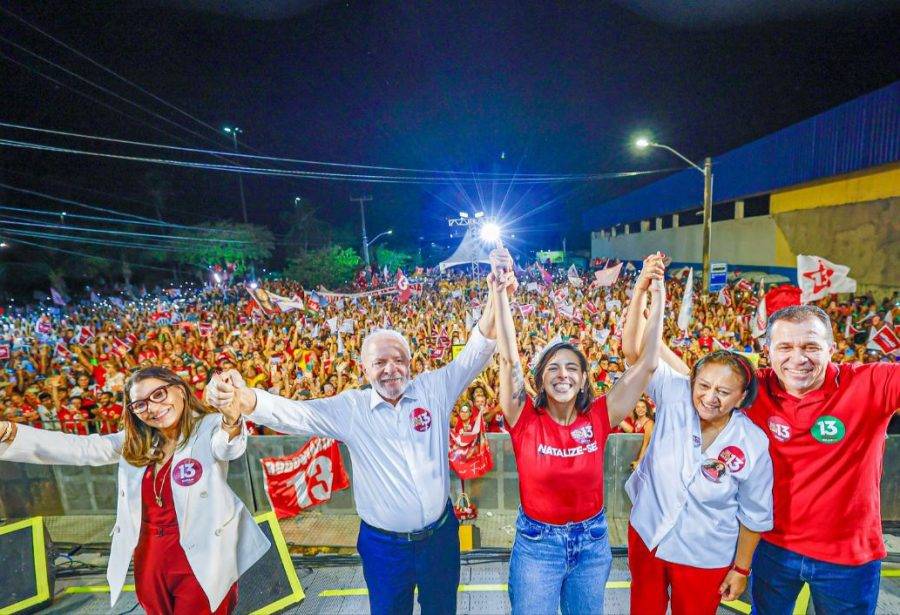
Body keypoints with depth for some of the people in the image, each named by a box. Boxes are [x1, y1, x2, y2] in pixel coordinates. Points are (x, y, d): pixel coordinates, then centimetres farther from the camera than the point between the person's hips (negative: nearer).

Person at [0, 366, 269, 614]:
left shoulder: (210, 428, -17)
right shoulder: (133, 442, 4)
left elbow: (227, 445, -38)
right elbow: (77, 448, 0)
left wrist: (232, 416, -63)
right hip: (149, 562, 7)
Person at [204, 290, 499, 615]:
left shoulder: (433, 389, -9)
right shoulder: (349, 408, -11)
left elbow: (474, 354, -13)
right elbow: (294, 414, -21)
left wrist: (495, 298, -25)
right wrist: (243, 399, -40)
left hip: (441, 534, 1)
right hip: (385, 545, -1)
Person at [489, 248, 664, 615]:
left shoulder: (599, 417, -12)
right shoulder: (526, 419, -17)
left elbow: (647, 362, -16)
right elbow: (509, 358, -29)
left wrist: (659, 296, -21)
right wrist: (499, 292, -38)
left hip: (592, 542, 2)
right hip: (536, 544, -2)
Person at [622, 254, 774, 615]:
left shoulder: (753, 445, -19)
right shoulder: (676, 396, -19)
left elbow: (754, 514, -6)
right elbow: (635, 351, -29)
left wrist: (741, 569, 1)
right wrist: (641, 289, -39)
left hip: (704, 558, -1)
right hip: (646, 536, 2)